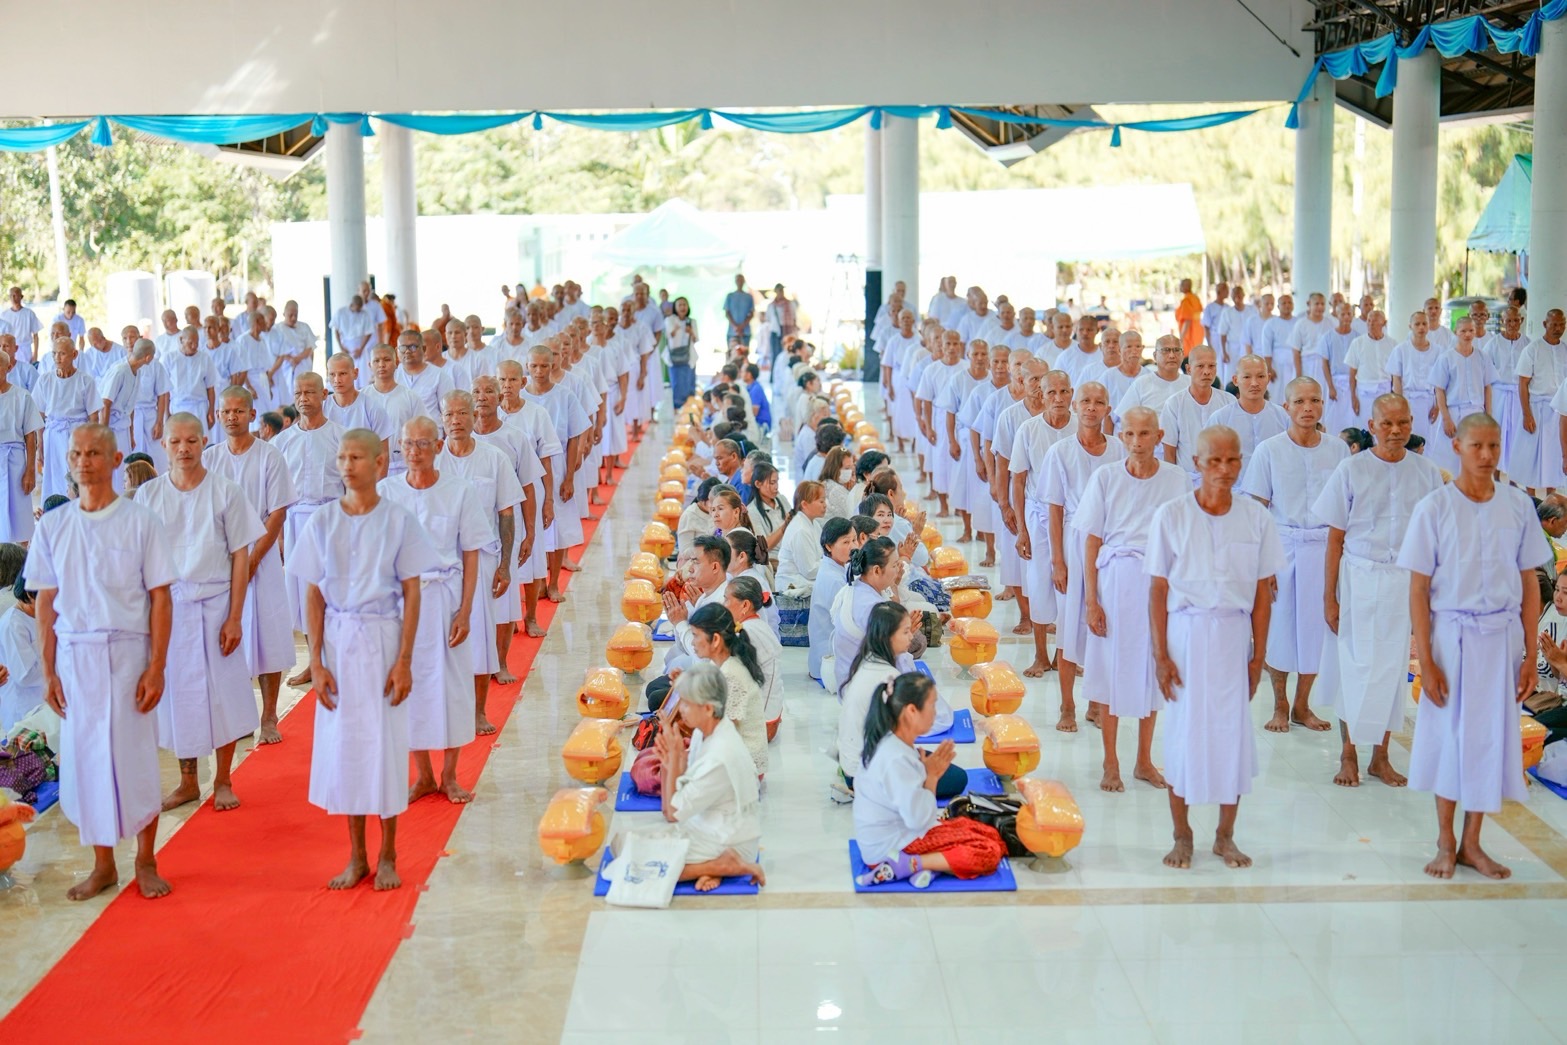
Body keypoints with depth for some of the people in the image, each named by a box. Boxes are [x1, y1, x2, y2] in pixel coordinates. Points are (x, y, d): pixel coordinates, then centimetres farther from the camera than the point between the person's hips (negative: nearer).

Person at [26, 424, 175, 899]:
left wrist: (156, 667, -8)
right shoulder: (52, 526, 5)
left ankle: (146, 861, 19)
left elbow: (160, 598, -3)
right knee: (83, 759, 6)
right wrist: (50, 672, 3)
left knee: (135, 757, 2)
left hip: (127, 652, -2)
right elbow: (46, 603, 7)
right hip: (73, 655, 3)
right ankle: (103, 865, 20)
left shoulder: (140, 521, -3)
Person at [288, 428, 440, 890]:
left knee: (385, 744, 2)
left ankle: (388, 857, 17)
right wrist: (316, 662, -2)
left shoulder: (399, 520, -4)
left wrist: (404, 661, -8)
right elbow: (314, 596, 4)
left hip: (383, 640, -2)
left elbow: (411, 594, -3)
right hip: (338, 640, 2)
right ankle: (357, 857, 19)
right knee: (343, 744, 6)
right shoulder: (322, 521, 2)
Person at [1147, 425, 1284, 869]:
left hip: (1235, 634, 2)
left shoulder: (1255, 517, 0)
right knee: (1183, 730, 4)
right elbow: (1158, 590, -3)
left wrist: (1259, 653, 2)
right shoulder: (1172, 515, -5)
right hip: (1186, 632, -1)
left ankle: (1225, 836, 22)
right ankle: (1182, 836, 20)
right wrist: (1161, 654, -6)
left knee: (1234, 731, 5)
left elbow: (1263, 591, 4)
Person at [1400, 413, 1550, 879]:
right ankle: (1445, 843, 22)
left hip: (1502, 636, 2)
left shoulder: (1518, 506, 0)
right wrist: (1425, 660, -9)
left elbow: (1529, 585, 5)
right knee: (1448, 734, 6)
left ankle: (1471, 843, 22)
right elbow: (1418, 590, -6)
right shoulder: (1434, 508, -7)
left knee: (1492, 735, 7)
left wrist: (1531, 655, 2)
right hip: (1452, 633, -2)